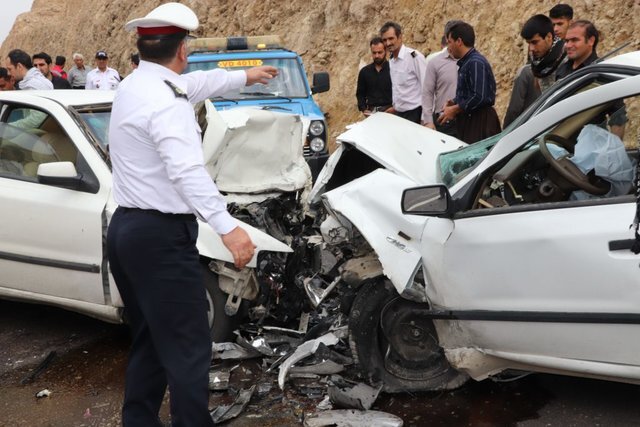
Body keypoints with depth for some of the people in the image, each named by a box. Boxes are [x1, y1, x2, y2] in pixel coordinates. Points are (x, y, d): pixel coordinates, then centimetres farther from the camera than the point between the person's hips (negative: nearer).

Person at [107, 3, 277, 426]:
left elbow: (197, 83, 28)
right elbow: (187, 171, -30)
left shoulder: (133, 86, 13)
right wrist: (227, 226, -35)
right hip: (161, 235, -10)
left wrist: (243, 77, 40)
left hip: (126, 228, 10)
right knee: (187, 347, -5)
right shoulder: (165, 101, -17)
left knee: (150, 340, 19)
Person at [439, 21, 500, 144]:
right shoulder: (465, 62, 15)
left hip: (479, 123, -10)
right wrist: (453, 103, 6)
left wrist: (455, 109, -14)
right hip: (467, 120, 10)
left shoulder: (476, 63, -16)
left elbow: (479, 97, -23)